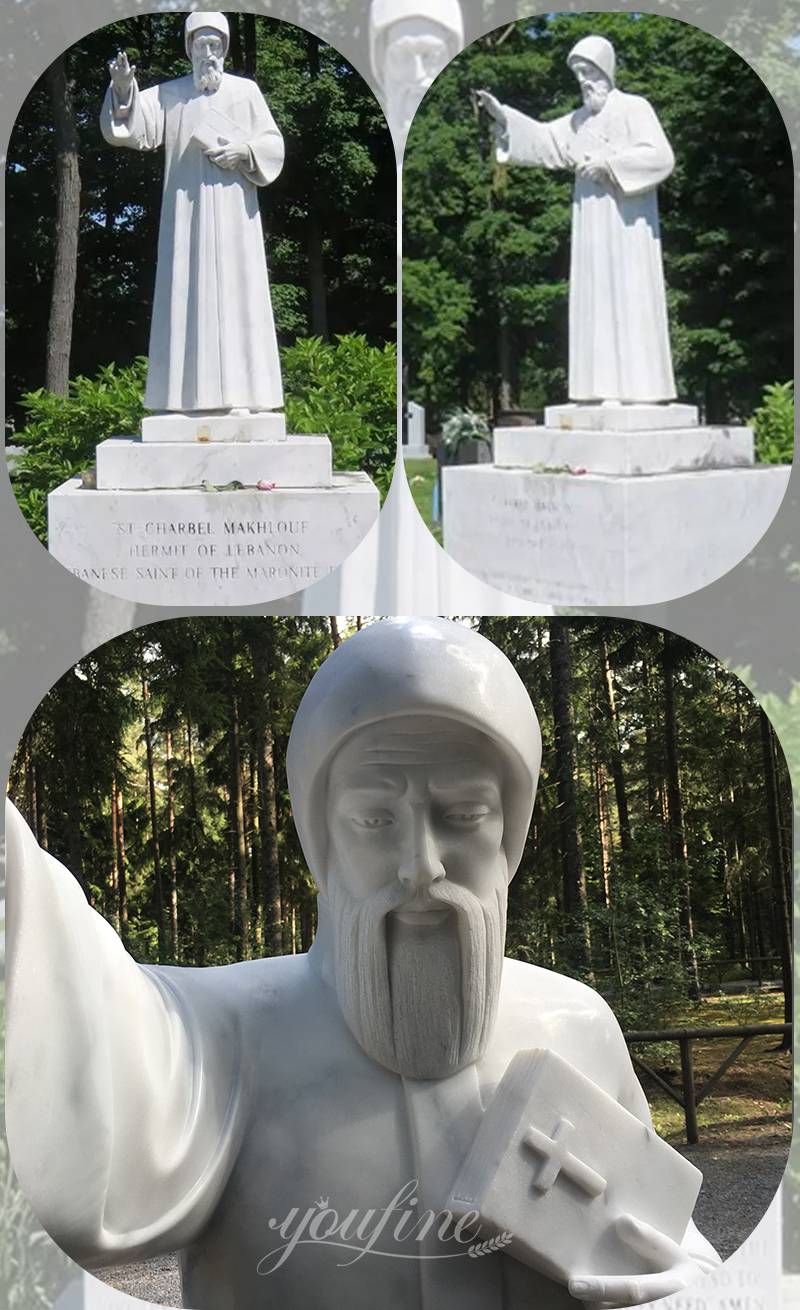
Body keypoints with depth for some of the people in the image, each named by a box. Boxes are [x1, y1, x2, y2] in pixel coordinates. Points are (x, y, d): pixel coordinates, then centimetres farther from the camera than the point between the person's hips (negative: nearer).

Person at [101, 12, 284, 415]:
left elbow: (273, 145, 8)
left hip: (232, 214, -1)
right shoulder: (169, 94, 9)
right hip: (186, 213, 1)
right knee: (186, 297, -4)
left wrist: (244, 150, -12)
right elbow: (138, 125, -7)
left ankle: (240, 395, -6)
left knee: (235, 296, -5)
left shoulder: (246, 91, 9)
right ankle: (190, 397, -3)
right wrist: (124, 88, -26)